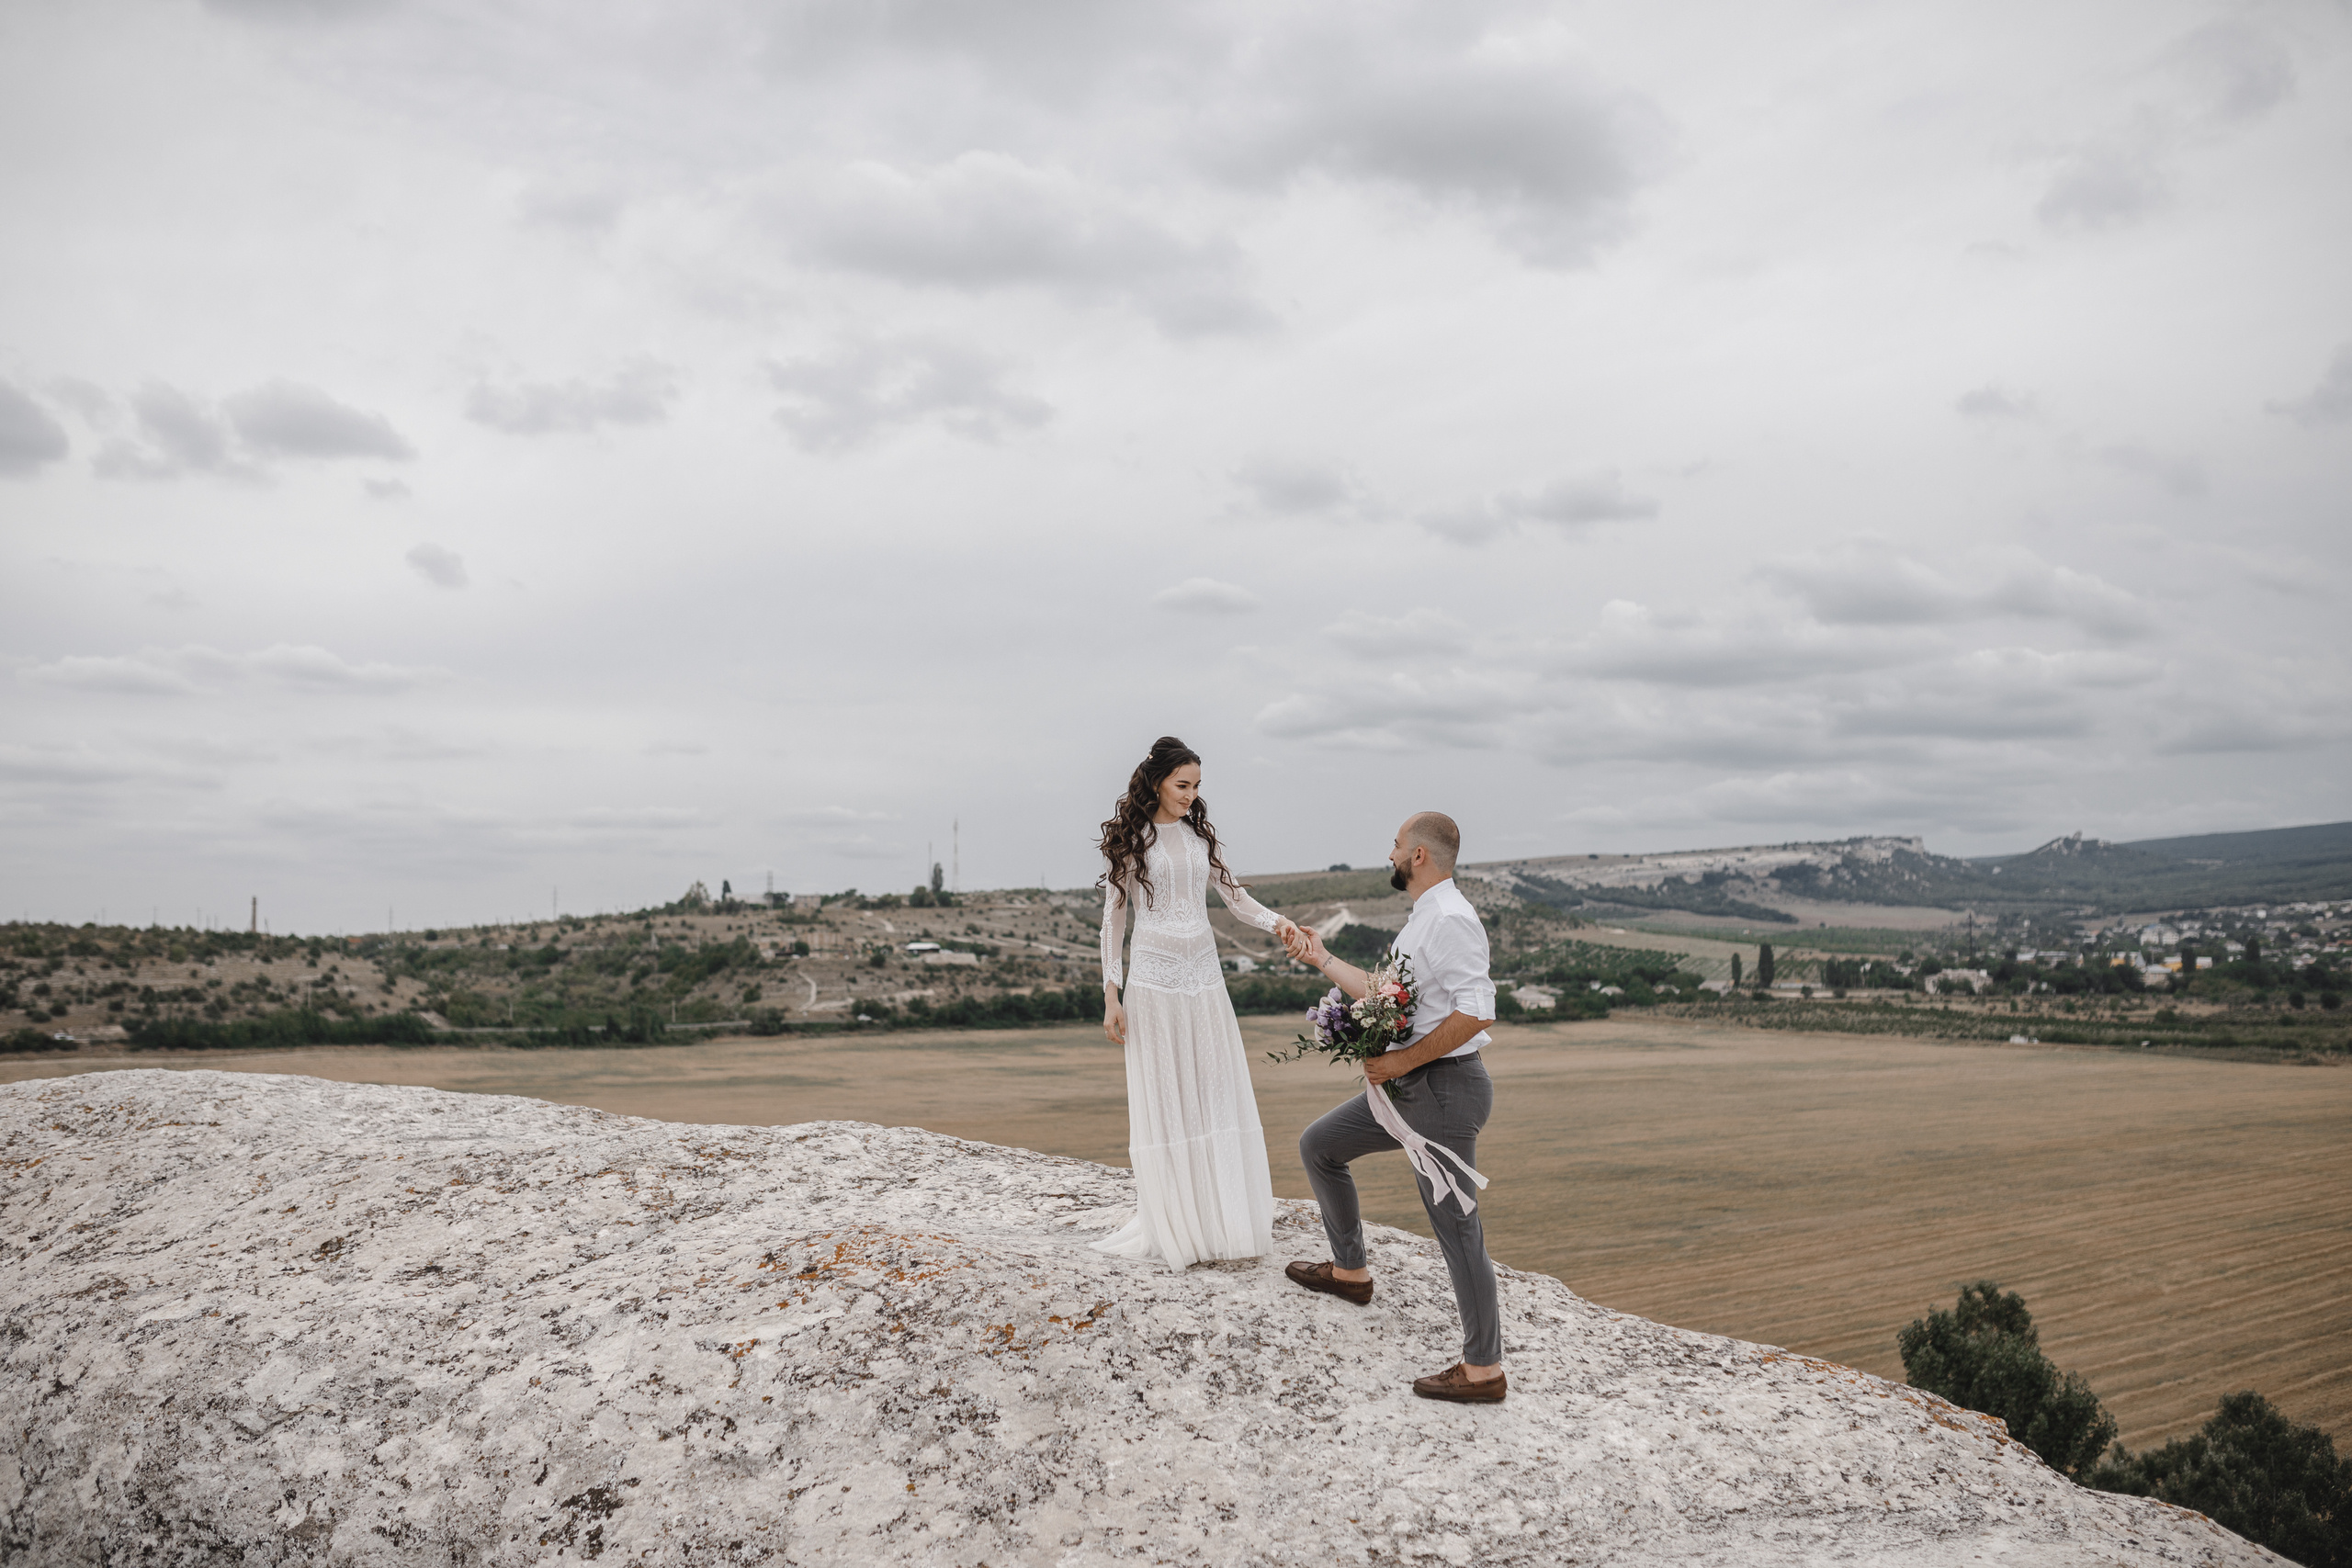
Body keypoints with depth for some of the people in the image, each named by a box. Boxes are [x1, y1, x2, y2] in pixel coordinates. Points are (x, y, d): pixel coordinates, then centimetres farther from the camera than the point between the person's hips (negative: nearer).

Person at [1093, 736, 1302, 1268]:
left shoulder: (1200, 834, 10)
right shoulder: (1130, 838, -1)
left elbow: (1233, 894, 11)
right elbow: (1113, 917, 0)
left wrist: (1276, 922, -9)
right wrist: (1111, 995, -5)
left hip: (1204, 978, 4)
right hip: (1154, 980, -4)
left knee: (1219, 1093, 2)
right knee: (1162, 1100, -1)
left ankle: (1227, 1219, 11)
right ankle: (1172, 1225, 7)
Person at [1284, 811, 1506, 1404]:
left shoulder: (1450, 919, -18)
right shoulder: (1422, 921, 15)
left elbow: (1474, 1012, -27)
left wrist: (1400, 1061, -21)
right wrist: (1322, 960, 29)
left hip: (1442, 1089, -11)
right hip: (1407, 1087, 11)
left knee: (1456, 1229, -4)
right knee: (1319, 1146, 20)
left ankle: (1483, 1371, 5)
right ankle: (1349, 1271, 34)